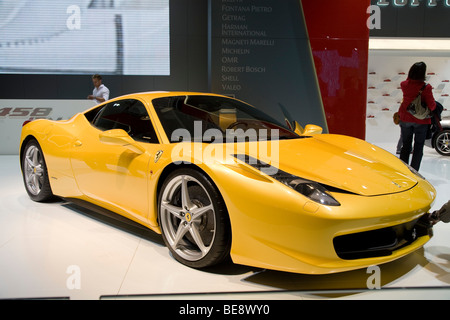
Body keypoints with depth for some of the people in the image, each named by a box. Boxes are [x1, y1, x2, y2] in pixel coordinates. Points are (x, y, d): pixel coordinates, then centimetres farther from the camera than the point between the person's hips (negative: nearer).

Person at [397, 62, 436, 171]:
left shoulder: (404, 84, -7)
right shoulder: (426, 87, -18)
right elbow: (432, 105, -14)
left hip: (405, 119, 3)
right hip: (421, 120, -3)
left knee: (405, 146, 15)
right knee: (418, 148, 9)